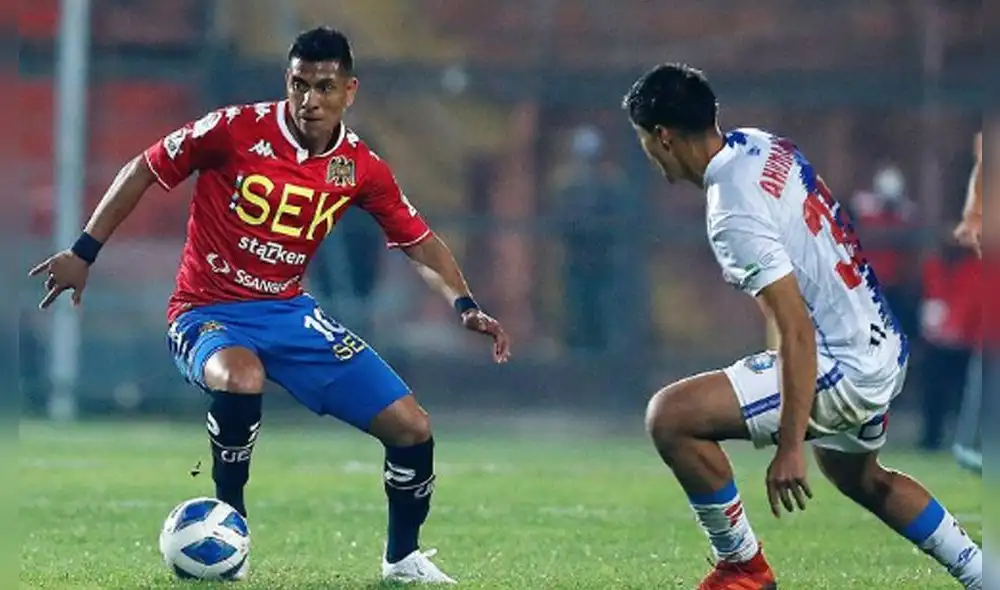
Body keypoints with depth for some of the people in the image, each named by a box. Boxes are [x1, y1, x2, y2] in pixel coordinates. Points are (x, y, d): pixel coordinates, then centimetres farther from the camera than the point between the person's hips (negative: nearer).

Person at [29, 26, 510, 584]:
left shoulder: (361, 167, -2)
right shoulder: (235, 129, -14)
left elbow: (420, 242, 9)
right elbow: (143, 171, -3)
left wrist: (465, 305, -7)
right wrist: (83, 253, -5)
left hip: (289, 310, 5)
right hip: (208, 313, -4)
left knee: (412, 427, -5)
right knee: (241, 379, -42)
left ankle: (403, 558, 22)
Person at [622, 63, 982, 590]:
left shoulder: (735, 212, -23)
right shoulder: (763, 145, 3)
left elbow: (797, 329, -27)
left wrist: (790, 447, -27)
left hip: (843, 368, -10)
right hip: (884, 348, 10)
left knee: (671, 416, -15)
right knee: (859, 477, 35)